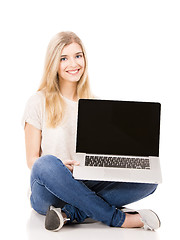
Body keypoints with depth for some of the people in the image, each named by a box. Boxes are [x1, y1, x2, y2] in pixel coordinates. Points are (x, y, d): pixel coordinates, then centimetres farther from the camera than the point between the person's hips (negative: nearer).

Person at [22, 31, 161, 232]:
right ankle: (119, 218, -27)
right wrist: (62, 167, -23)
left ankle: (71, 213, -28)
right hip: (50, 192, -3)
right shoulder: (38, 102, 1)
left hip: (87, 187, 4)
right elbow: (32, 160, -1)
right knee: (47, 164, -38)